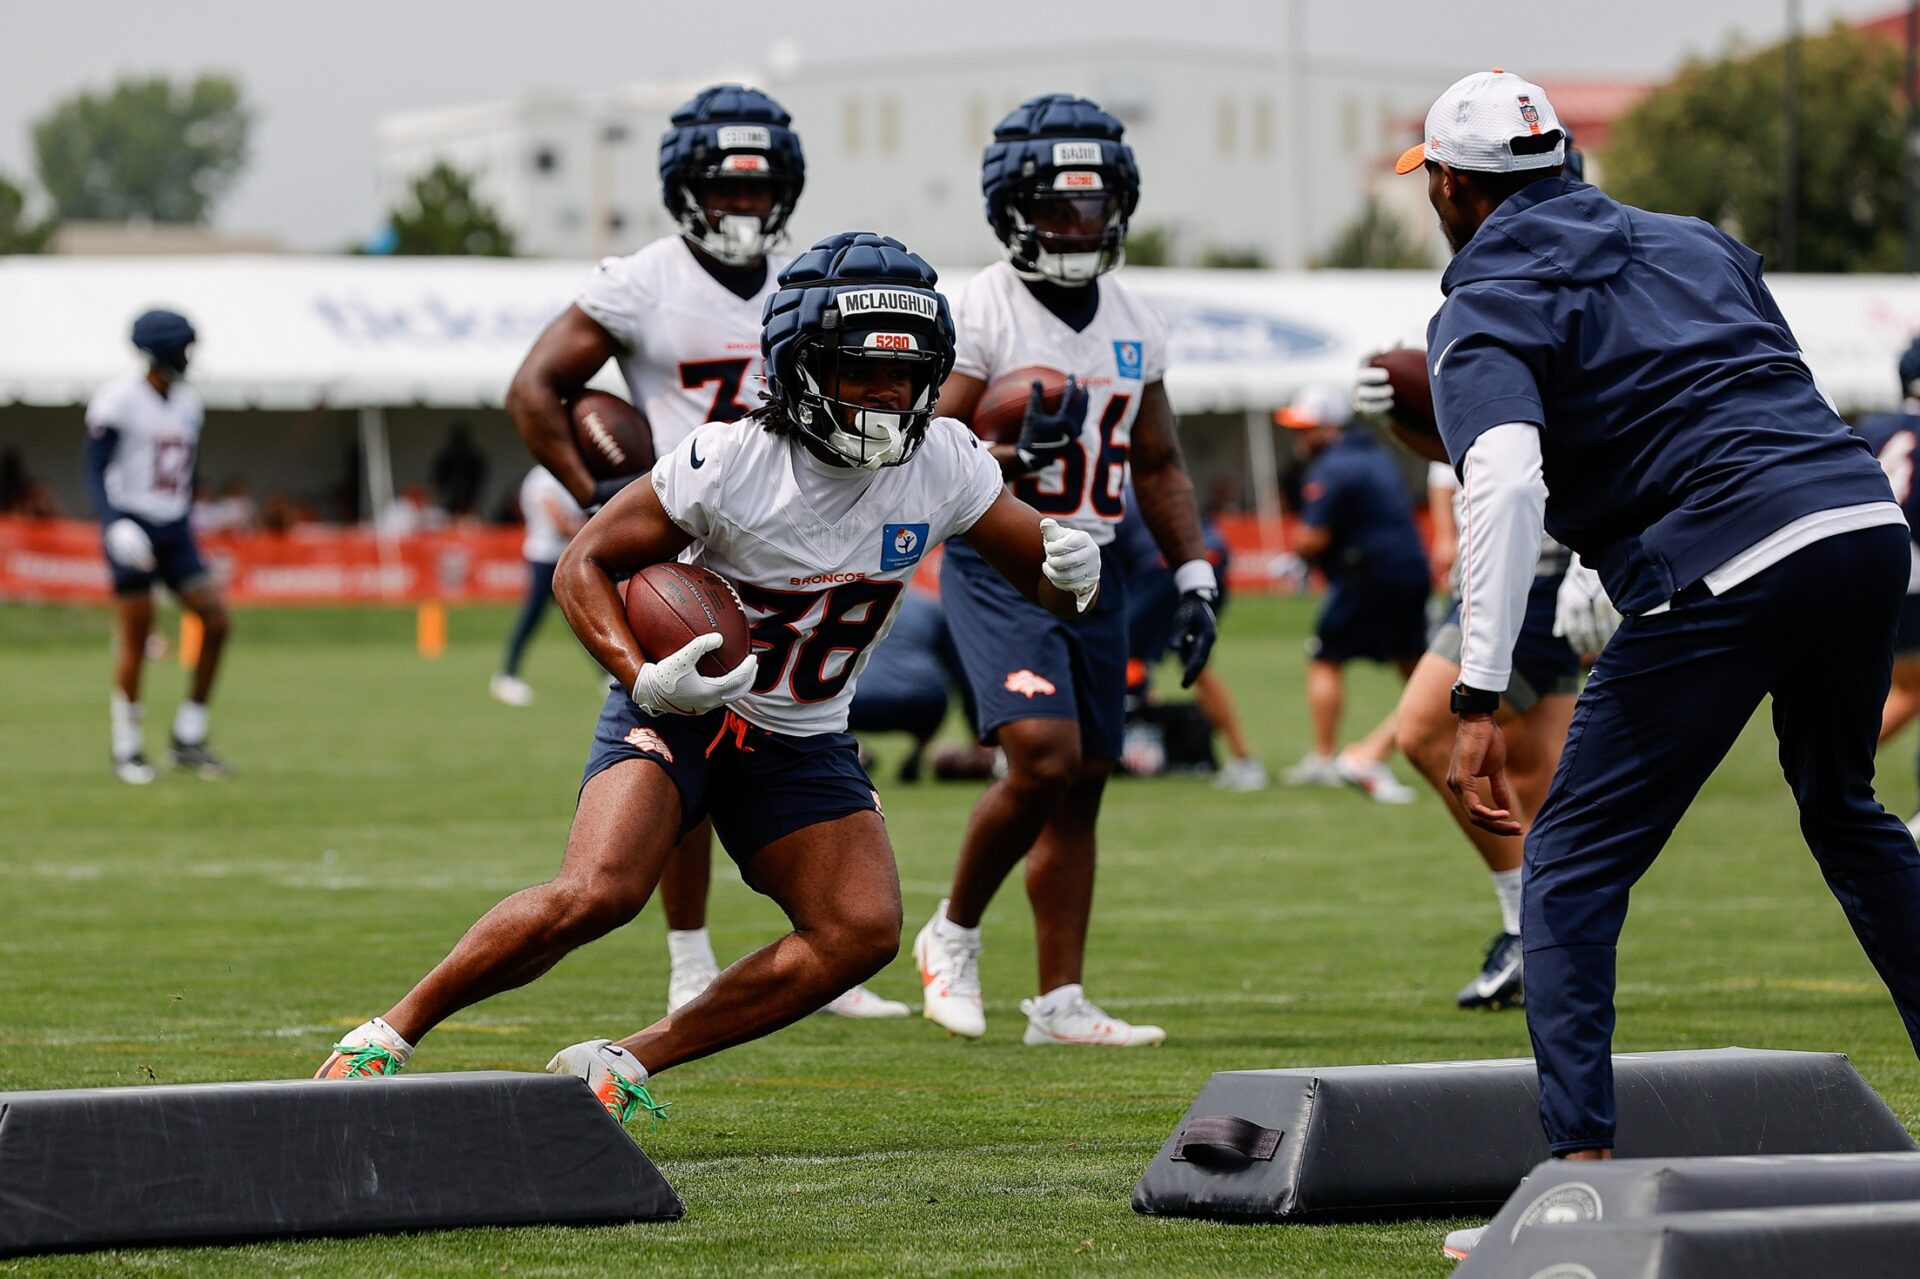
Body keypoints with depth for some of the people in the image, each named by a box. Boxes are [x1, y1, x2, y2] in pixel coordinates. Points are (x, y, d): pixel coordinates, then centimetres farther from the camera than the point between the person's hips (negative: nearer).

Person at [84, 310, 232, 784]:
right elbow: (95, 469, -12)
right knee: (134, 640, -4)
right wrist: (114, 524, -25)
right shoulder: (119, 400, -10)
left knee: (217, 622, -4)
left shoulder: (187, 403, 11)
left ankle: (188, 741, 5)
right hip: (131, 527, -6)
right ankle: (127, 750, 9)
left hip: (174, 531, 6)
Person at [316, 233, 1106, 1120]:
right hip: (679, 709, -5)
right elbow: (585, 563, -15)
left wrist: (1070, 571, -25)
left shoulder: (944, 464, -11)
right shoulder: (731, 464, -23)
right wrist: (643, 679, -31)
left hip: (805, 739, 5)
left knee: (861, 932, -15)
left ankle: (619, 1067, -5)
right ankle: (389, 1034, -10)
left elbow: (1038, 571, 1)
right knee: (597, 893, -27)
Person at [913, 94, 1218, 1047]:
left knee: (1080, 787, 5)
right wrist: (1016, 451, -27)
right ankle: (952, 934, 2)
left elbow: (1157, 465, 20)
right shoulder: (975, 313, -8)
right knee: (1043, 757, -20)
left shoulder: (1133, 323, 11)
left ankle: (1060, 1002, 9)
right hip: (998, 565, -6)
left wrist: (1193, 575, 11)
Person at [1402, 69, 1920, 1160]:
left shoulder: (1483, 313, 3)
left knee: (1573, 864, 0)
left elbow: (1508, 482, -15)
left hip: (1728, 568, -7)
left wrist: (1481, 699, -21)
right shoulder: (1692, 240, 25)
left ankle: (1581, 1155, -13)